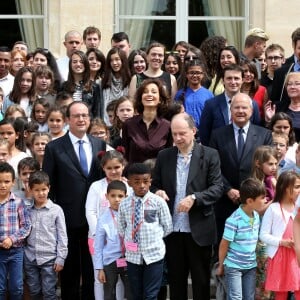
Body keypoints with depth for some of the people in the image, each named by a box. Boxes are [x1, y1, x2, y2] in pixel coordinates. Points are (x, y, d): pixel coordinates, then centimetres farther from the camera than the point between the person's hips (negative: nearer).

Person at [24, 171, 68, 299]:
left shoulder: (56, 210, -3)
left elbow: (62, 236, -2)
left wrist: (60, 258, -6)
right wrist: (21, 256, 5)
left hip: (49, 259, -3)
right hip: (30, 259, 3)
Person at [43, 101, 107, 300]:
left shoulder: (100, 145, 6)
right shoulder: (54, 148, -3)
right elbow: (48, 185, -2)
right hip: (68, 218, -2)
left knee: (92, 267, 12)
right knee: (70, 269, 9)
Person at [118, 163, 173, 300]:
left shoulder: (158, 202, -6)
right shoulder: (124, 204, 0)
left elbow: (167, 227, 0)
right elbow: (121, 228, 11)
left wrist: (154, 237, 0)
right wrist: (127, 242, 1)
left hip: (154, 254, -3)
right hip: (133, 255, 3)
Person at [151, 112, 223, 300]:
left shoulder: (209, 155, -2)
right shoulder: (164, 156, 8)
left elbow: (217, 188, -8)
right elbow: (155, 185, 13)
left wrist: (194, 198, -22)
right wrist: (157, 192, -10)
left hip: (199, 229, -3)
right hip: (172, 229, 3)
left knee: (201, 280, 7)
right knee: (176, 279, 11)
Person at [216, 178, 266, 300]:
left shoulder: (256, 216, 1)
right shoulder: (234, 220, -21)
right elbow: (224, 245, -12)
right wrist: (221, 265, -3)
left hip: (251, 266, 7)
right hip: (233, 266, -7)